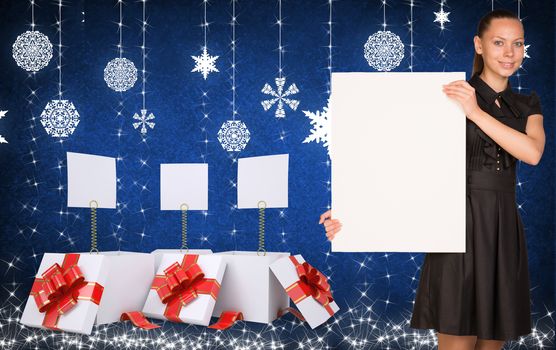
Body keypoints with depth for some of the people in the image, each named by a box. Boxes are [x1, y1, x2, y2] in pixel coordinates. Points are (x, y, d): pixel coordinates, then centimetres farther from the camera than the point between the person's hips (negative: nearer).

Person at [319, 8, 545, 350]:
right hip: (460, 223, -5)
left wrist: (476, 112, -17)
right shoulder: (449, 96, -1)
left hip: (504, 229, 5)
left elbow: (533, 153, -8)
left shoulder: (528, 105, 13)